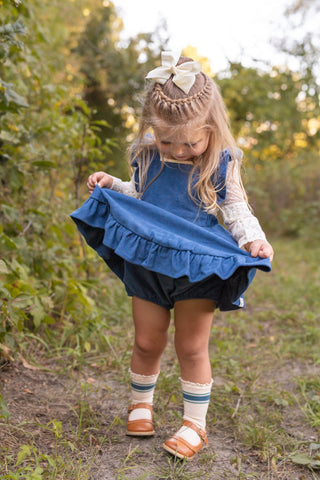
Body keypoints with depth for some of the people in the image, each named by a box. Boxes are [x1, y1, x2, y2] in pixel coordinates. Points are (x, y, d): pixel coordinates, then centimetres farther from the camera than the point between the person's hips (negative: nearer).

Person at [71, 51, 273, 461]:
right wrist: (111, 187, 0)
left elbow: (236, 209, -4)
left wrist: (254, 239, -21)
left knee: (191, 346, 4)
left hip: (198, 267, -3)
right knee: (147, 342, 12)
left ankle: (195, 424, 21)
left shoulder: (221, 162, -10)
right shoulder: (146, 154, -2)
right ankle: (140, 405, 38)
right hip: (149, 264, 3)